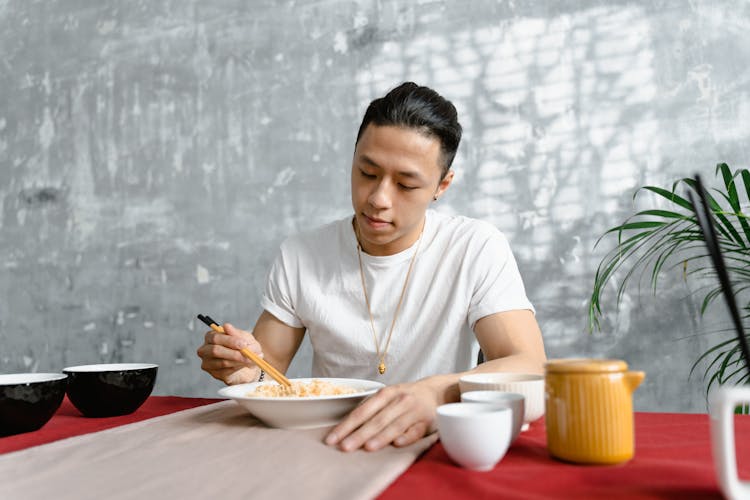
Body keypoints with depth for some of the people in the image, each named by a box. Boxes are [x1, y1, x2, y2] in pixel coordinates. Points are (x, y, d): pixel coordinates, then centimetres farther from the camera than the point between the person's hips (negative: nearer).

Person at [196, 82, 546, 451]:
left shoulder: (478, 249, -9)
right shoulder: (300, 256, -1)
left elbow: (530, 368, -19)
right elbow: (269, 364, 6)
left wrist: (437, 393, -38)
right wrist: (247, 368, -18)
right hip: (325, 445, 3)